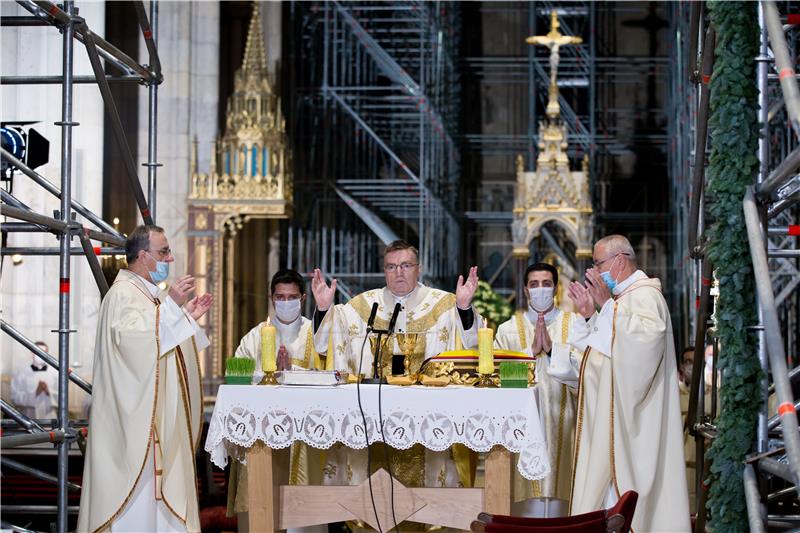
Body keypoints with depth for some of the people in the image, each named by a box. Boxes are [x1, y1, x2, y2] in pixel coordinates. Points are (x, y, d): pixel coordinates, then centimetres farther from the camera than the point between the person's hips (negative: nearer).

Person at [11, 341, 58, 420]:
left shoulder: (55, 373, 6)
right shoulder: (20, 373, 3)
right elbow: (15, 397, -3)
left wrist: (49, 392, -15)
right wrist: (35, 393, -14)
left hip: (49, 418, 1)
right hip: (27, 418, -1)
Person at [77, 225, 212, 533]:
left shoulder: (146, 293, 20)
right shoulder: (123, 293, -12)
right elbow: (132, 337, -28)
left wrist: (188, 316, 16)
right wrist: (171, 305, -27)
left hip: (156, 413, 10)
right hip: (135, 414, -10)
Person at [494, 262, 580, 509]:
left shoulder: (574, 325, 6)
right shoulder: (508, 330, 8)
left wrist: (552, 348, -15)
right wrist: (532, 350, -11)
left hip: (562, 422, 0)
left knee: (560, 480, 0)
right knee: (527, 486, -1)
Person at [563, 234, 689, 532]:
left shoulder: (644, 296, -13)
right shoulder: (624, 296, 19)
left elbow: (646, 336, -32)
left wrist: (607, 305, -28)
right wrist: (590, 315, 8)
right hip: (608, 412, 10)